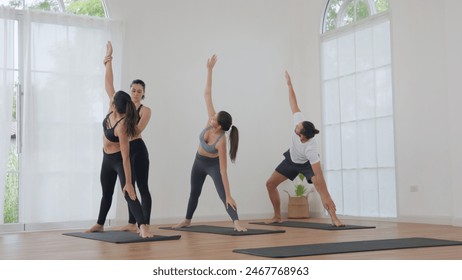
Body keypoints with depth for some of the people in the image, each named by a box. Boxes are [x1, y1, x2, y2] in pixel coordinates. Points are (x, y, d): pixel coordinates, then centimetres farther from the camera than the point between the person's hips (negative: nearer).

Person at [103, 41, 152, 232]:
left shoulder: (145, 110, -4)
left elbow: (137, 130, -18)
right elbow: (108, 85, 6)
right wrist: (109, 60, 5)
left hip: (137, 150, -6)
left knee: (142, 187, -3)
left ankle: (145, 225, 0)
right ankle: (132, 223, 20)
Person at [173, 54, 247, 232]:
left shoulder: (221, 142, -37)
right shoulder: (211, 122, -26)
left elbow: (223, 171, -37)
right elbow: (207, 95, -25)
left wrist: (229, 196, -38)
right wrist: (209, 70, -28)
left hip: (213, 165, -6)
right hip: (199, 162, 6)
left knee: (223, 196, -24)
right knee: (194, 192, 23)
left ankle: (236, 222, -28)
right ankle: (187, 220, 42)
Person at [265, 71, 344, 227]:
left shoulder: (311, 149, -45)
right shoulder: (300, 121, -36)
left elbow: (318, 175, -47)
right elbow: (293, 104, -22)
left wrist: (325, 197, -49)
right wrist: (289, 84, -17)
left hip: (307, 164, -6)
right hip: (292, 160, 6)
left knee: (320, 185, -34)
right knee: (270, 184, 2)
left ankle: (334, 219, -33)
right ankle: (277, 217, 15)